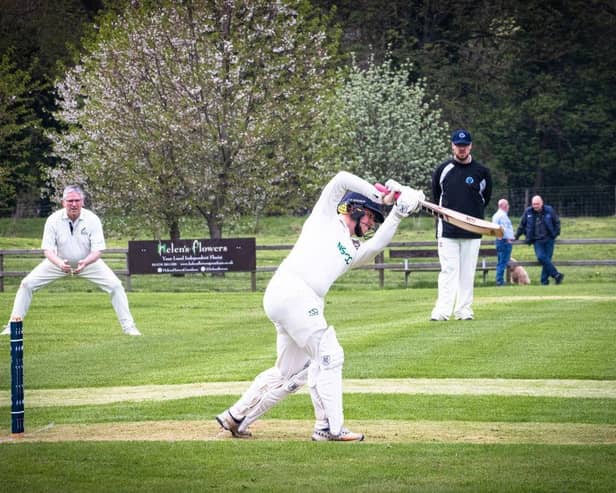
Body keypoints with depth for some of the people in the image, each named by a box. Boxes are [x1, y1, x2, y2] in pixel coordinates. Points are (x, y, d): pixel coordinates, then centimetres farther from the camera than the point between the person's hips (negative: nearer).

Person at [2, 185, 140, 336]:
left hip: (88, 262, -1)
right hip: (59, 261, 1)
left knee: (115, 285, -16)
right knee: (27, 284, -10)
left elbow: (97, 251, -24)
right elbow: (48, 250, -22)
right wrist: (59, 263, -44)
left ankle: (128, 327, -4)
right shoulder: (53, 220, -22)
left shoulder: (92, 220, -23)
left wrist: (85, 263, -46)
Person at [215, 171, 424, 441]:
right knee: (329, 355, -10)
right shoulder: (326, 216, 11)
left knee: (290, 374, 12)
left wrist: (398, 213, 2)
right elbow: (342, 179, 2)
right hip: (290, 290, -9)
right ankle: (331, 427, -10)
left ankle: (235, 418, 20)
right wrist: (380, 195, 9)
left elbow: (377, 243, 7)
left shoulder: (354, 251, 26)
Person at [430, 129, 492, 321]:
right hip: (447, 230, -1)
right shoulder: (442, 170, 3)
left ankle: (464, 311, 8)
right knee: (448, 271, -7)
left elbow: (486, 197, 16)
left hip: (472, 231, 1)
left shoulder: (481, 171, 2)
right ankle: (442, 311, -12)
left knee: (467, 272, 3)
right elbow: (436, 196, 16)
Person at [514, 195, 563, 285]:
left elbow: (557, 222, 13)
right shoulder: (528, 212, 1)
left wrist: (556, 233, 5)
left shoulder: (549, 210, -1)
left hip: (549, 239, 0)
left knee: (547, 259, -2)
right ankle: (556, 275, -11)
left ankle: (544, 280, 7)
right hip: (537, 240, 0)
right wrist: (516, 236, 14)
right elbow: (522, 225, 12)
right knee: (541, 257, -17)